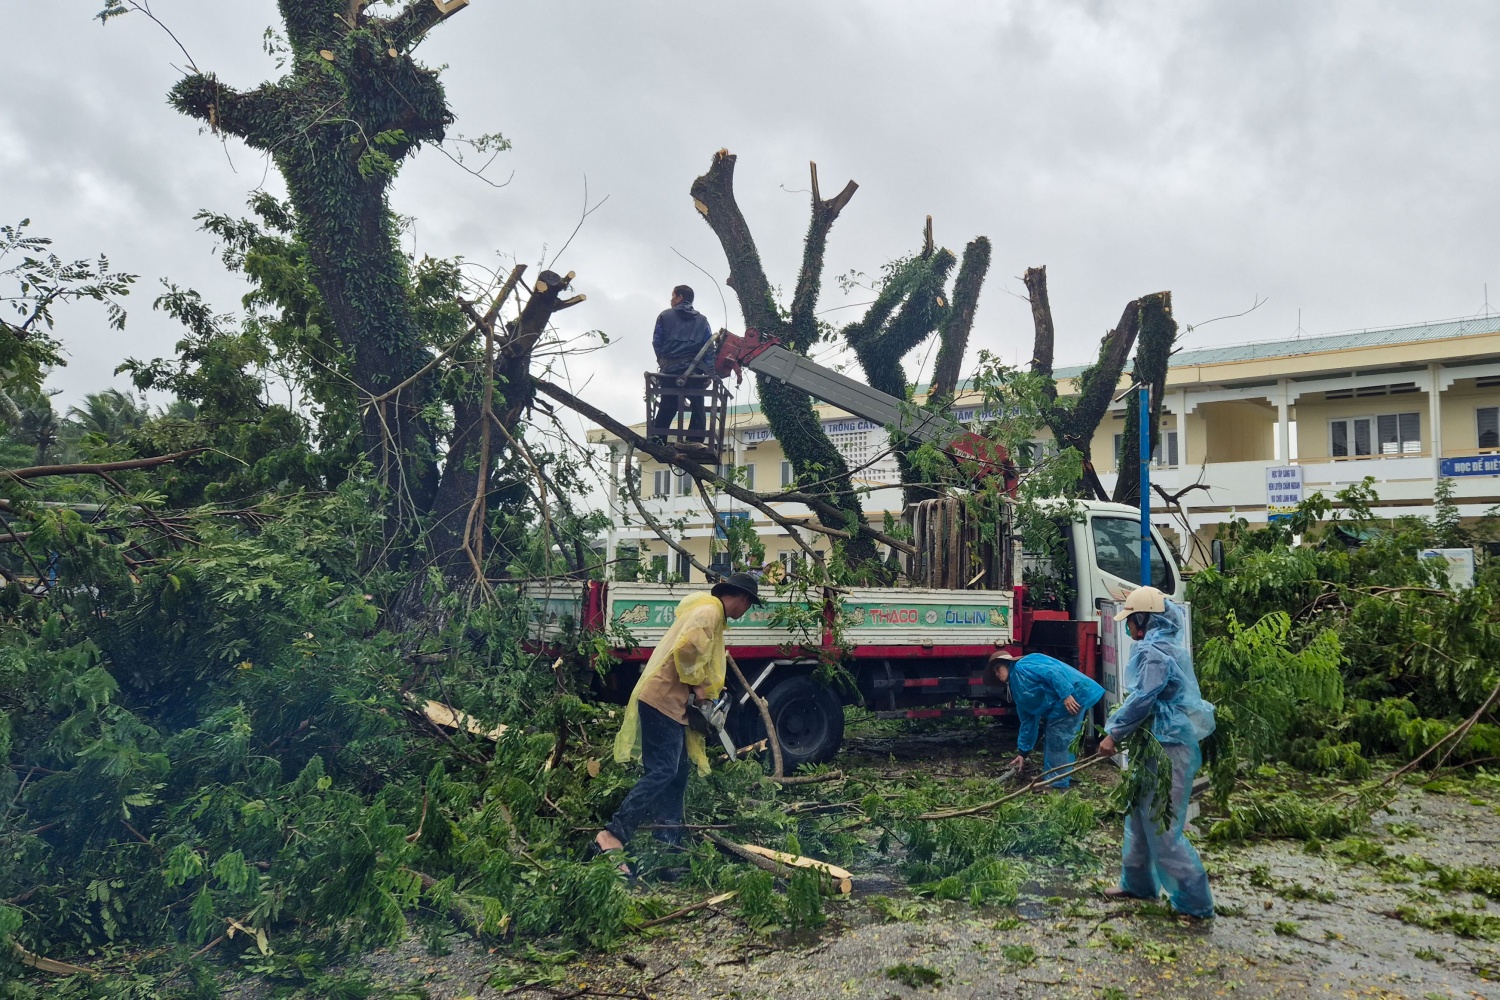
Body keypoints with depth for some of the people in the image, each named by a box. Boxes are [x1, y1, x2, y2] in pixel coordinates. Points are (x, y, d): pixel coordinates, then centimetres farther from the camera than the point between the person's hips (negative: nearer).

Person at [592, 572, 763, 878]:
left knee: (677, 775, 10)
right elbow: (687, 648, -26)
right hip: (662, 699, -11)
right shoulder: (710, 610, -10)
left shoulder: (710, 612, 22)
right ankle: (612, 837, -23)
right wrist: (696, 683, -13)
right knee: (662, 772, -17)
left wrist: (705, 687, 10)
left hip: (673, 702, 11)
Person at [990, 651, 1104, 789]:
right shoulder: (1018, 691, 23)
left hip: (1074, 695, -11)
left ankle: (1058, 785, -1)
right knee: (1052, 741, 17)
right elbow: (1028, 721, 25)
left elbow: (1053, 671, -21)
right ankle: (1062, 779, 25)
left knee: (1058, 741, -7)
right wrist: (1022, 752, 25)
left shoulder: (1022, 667, -8)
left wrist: (1066, 695, -27)